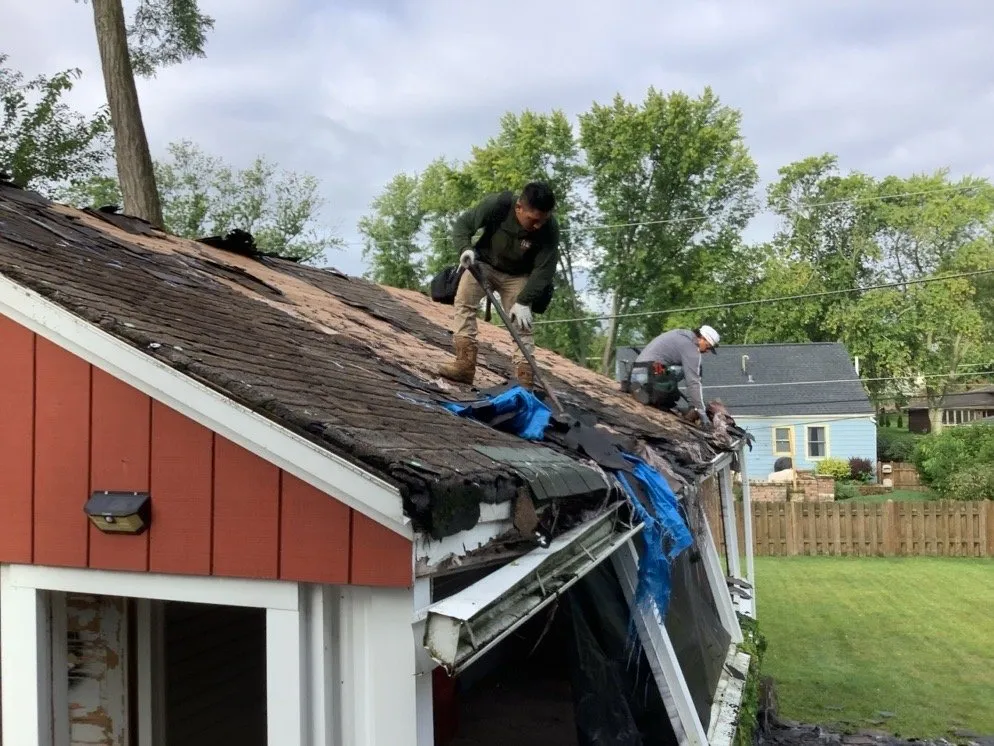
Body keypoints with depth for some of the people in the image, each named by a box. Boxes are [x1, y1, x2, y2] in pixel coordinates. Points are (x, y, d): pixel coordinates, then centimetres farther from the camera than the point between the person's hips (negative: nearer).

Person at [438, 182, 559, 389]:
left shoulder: (550, 228, -28)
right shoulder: (497, 204, -30)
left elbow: (544, 269, -23)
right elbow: (462, 224, -18)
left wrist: (523, 301, -30)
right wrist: (466, 248, -37)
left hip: (517, 276, 1)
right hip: (484, 263, -1)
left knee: (521, 324, -5)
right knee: (464, 300, -22)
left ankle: (525, 379, -5)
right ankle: (465, 364, -27)